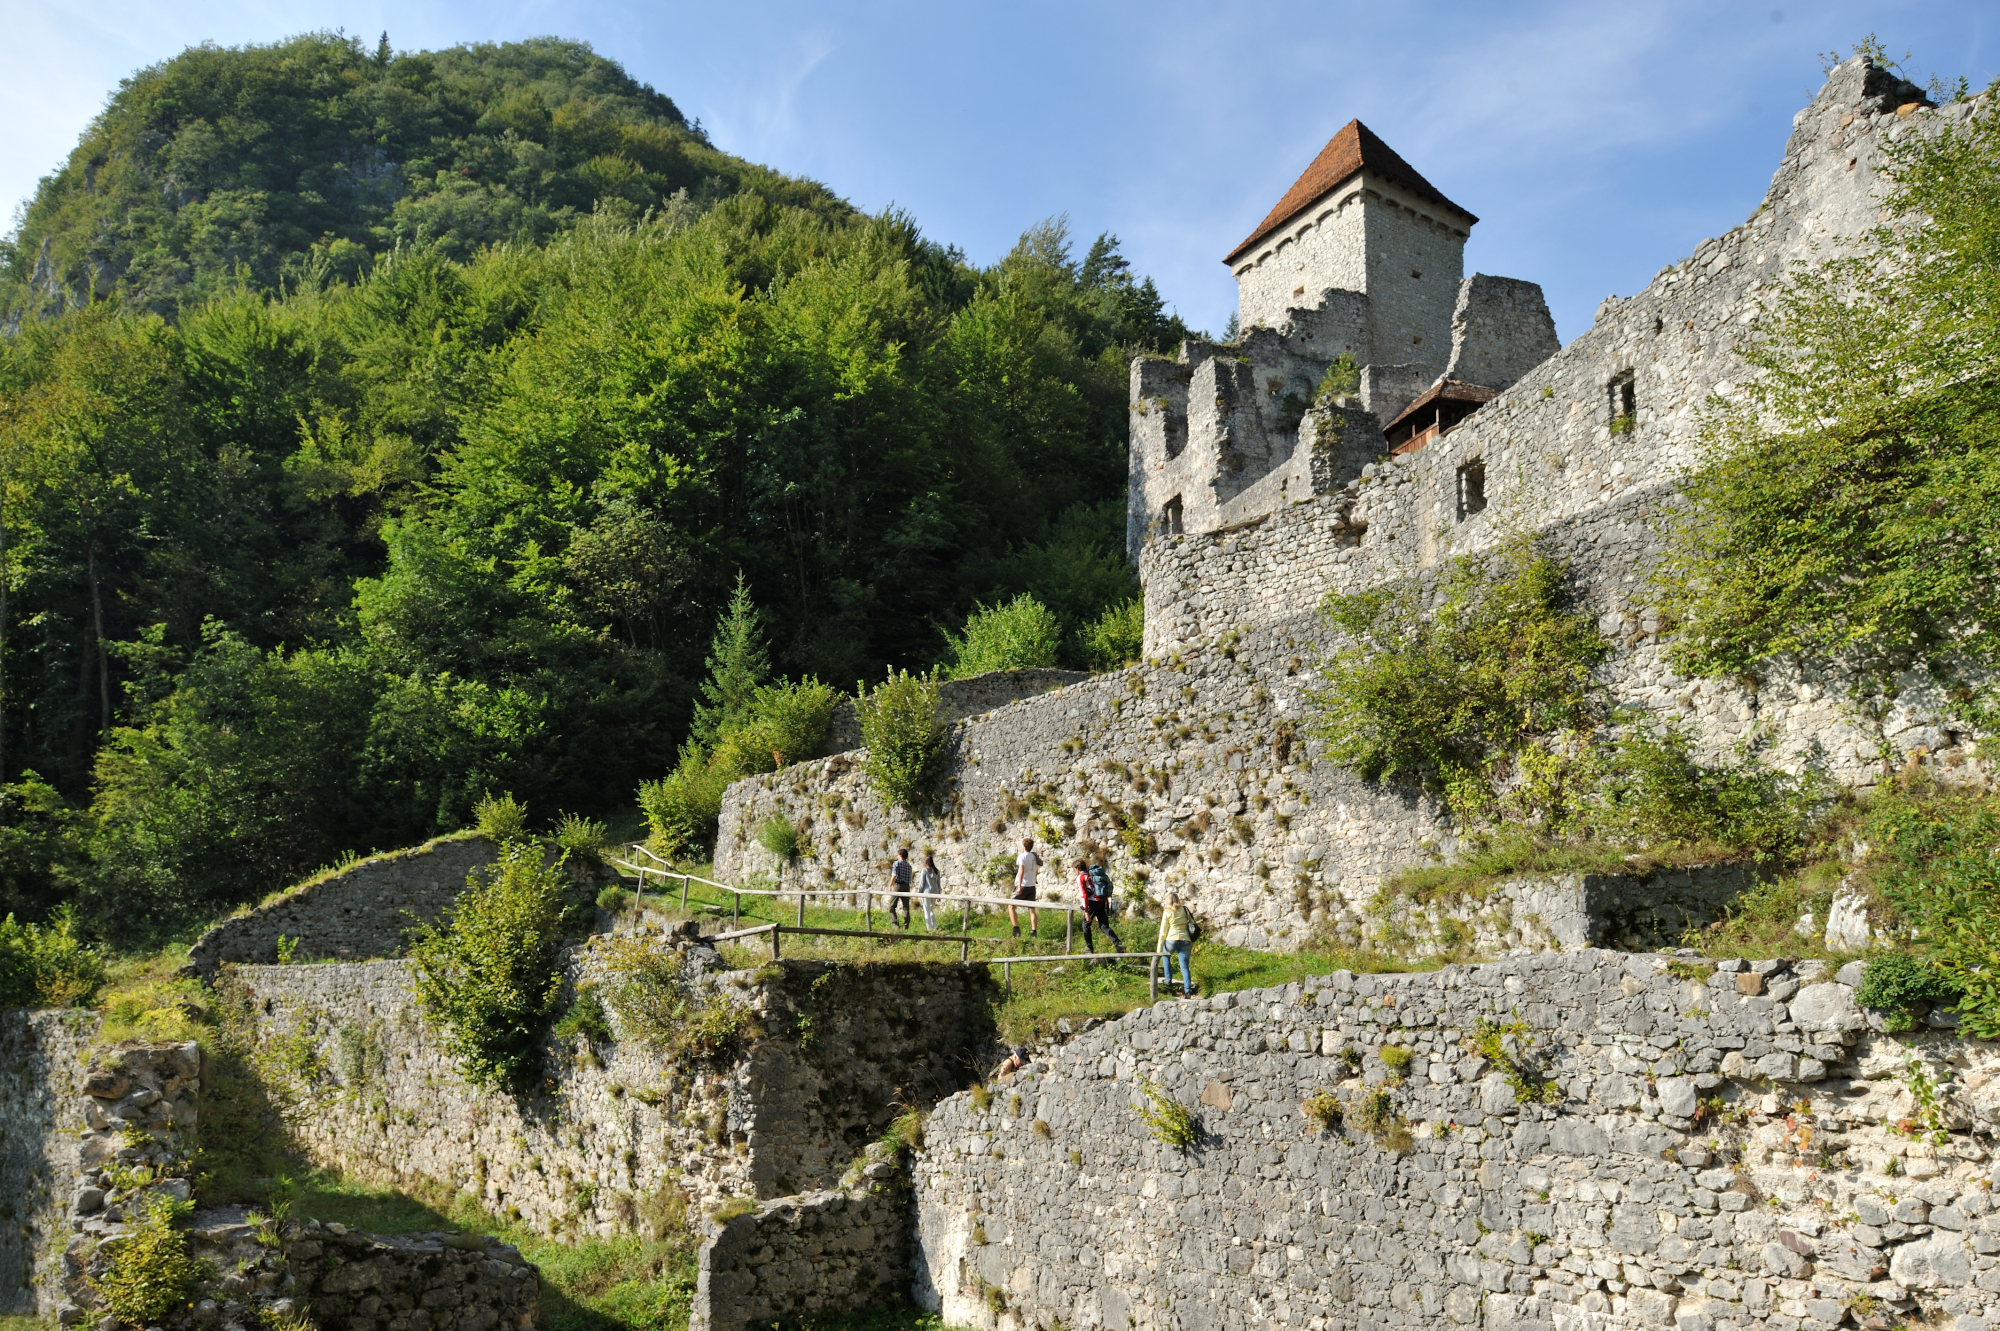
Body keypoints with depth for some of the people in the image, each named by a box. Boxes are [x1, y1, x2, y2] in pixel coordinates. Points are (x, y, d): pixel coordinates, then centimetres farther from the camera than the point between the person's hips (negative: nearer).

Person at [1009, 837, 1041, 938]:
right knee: (1031, 910, 5)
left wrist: (1019, 886, -23)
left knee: (1011, 906, 5)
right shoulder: (1035, 857, 11)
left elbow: (1021, 870, -19)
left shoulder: (1022, 856, -9)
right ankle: (1034, 932, -3)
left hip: (1022, 886, -6)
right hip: (1032, 886, 6)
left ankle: (1016, 930, -5)